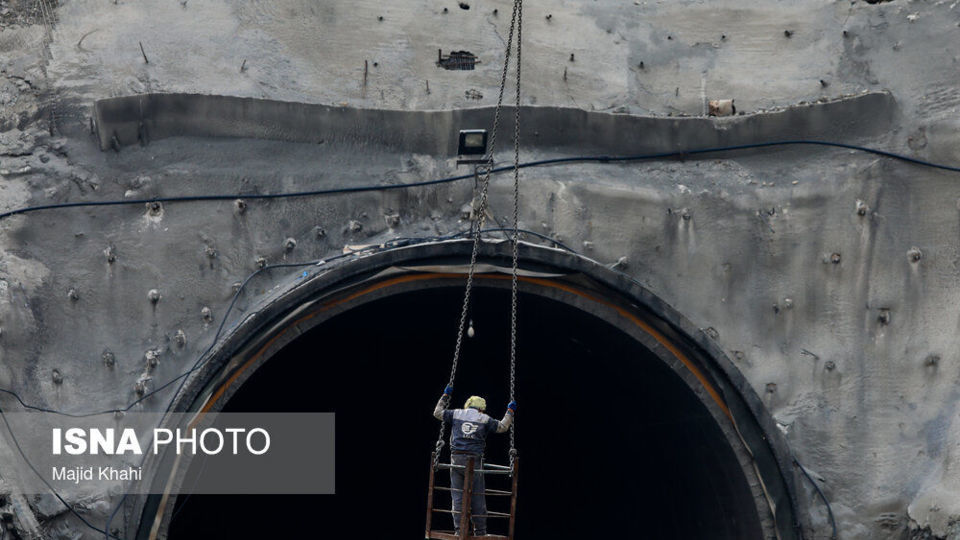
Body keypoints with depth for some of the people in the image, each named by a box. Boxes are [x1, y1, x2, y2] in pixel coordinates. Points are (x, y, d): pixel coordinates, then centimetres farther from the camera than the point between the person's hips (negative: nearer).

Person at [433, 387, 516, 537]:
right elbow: (502, 427, 14)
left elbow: (437, 413, 22)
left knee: (458, 495, 3)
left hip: (457, 458, 1)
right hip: (475, 460, -1)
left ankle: (458, 529, -2)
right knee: (477, 496, 4)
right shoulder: (484, 419, 8)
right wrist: (510, 411, 28)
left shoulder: (456, 414, 12)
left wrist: (445, 396, 34)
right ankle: (480, 531, 7)